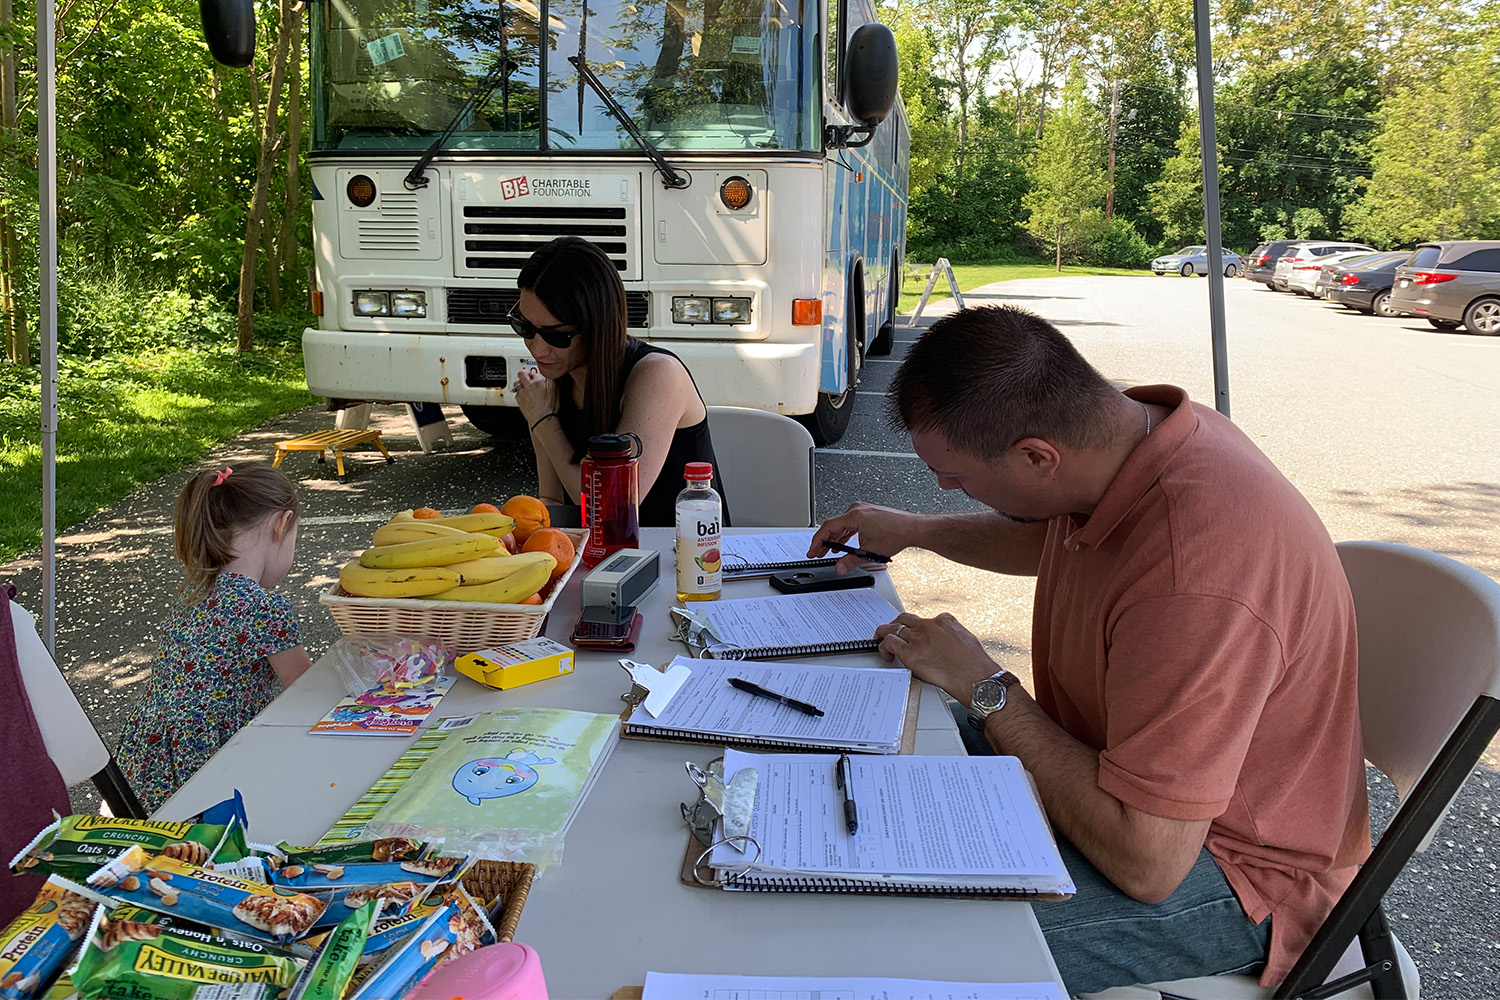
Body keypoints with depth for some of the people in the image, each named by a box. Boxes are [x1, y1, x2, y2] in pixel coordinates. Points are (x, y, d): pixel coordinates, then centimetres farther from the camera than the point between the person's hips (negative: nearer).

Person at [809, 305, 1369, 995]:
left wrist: (984, 688, -24)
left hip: (1233, 867, -9)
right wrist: (915, 531, 14)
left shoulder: (1196, 579, -39)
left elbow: (1147, 863, -33)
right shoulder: (1129, 426, -8)